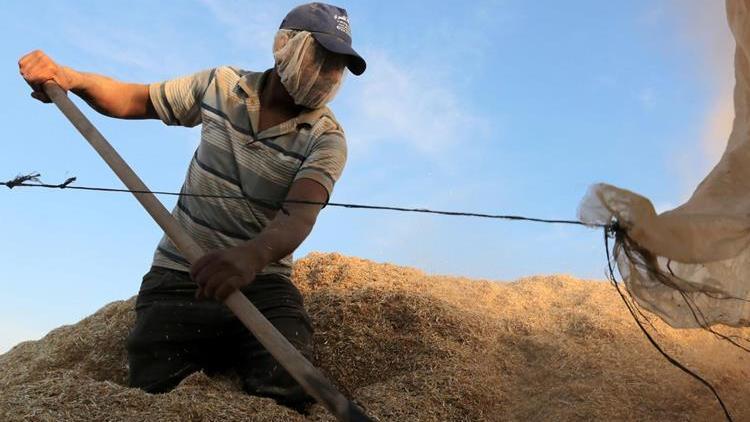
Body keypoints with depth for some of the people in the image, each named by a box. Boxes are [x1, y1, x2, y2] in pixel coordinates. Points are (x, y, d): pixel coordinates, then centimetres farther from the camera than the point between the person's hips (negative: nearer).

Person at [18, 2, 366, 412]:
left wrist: (254, 255, -48)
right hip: (178, 275, 2)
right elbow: (135, 100, 14)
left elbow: (300, 216, -26)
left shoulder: (327, 138, -9)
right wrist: (71, 78, -6)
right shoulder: (222, 84, 2)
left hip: (262, 281, -1)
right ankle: (209, 358, 22)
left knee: (288, 392, -22)